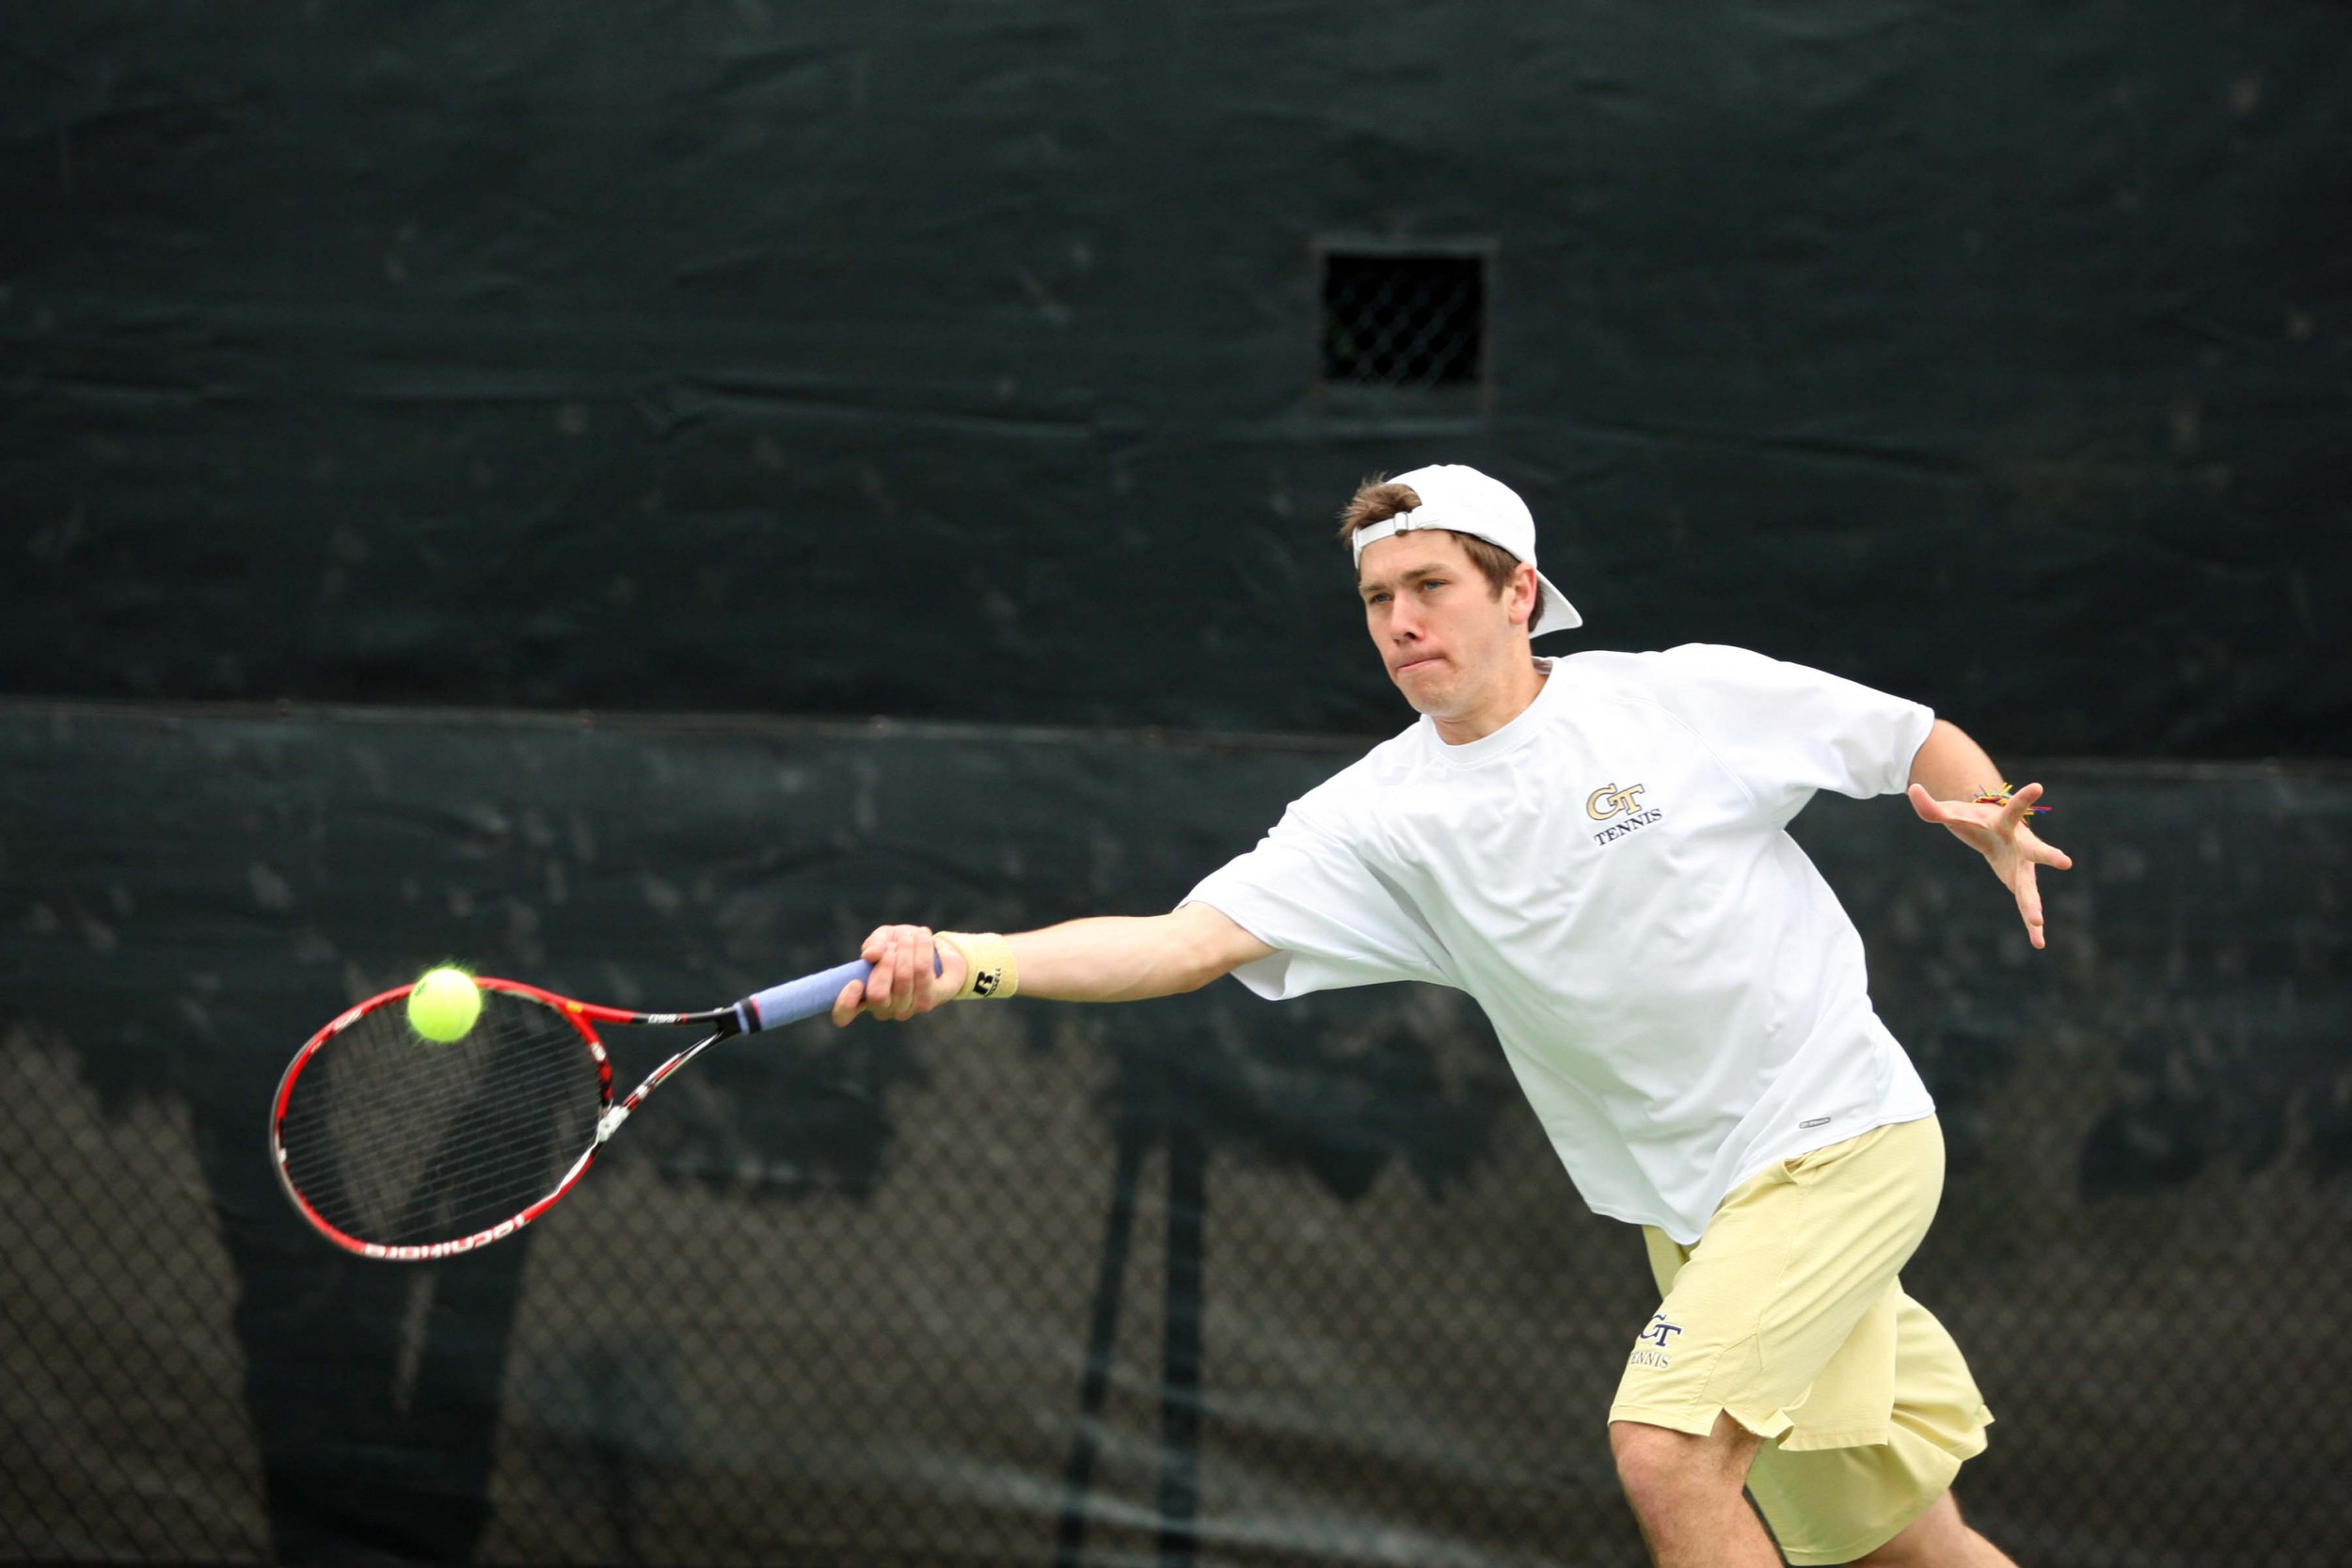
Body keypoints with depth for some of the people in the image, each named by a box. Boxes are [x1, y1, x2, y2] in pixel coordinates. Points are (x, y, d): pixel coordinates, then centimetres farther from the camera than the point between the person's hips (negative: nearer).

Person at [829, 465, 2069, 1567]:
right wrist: (972, 961, -31)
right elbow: (1191, 938, -16)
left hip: (1840, 1137, -4)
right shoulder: (1376, 821, -3)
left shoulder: (1694, 697, -8)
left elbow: (1919, 742, 5)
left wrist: (1988, 821, -16)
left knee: (1667, 1451, -21)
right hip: (1691, 1211, 4)